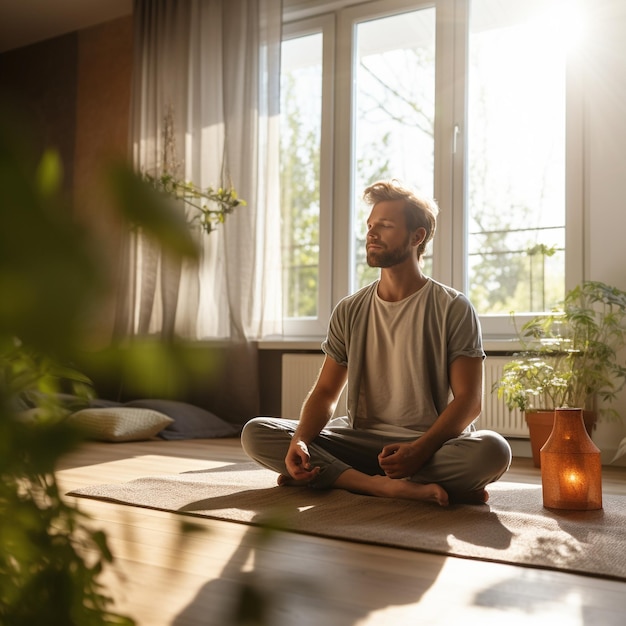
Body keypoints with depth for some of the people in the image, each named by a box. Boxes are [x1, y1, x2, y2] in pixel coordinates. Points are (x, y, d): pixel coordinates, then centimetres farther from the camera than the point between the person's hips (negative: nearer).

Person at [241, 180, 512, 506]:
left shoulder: (453, 309, -1)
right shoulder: (350, 312, 10)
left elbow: (469, 400, -8)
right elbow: (325, 392, 7)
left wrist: (418, 450, -25)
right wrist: (300, 440, -15)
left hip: (431, 445, -2)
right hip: (358, 441, 3)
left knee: (492, 449, -35)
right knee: (256, 433, -15)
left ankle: (330, 476, -26)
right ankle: (385, 485, -27)